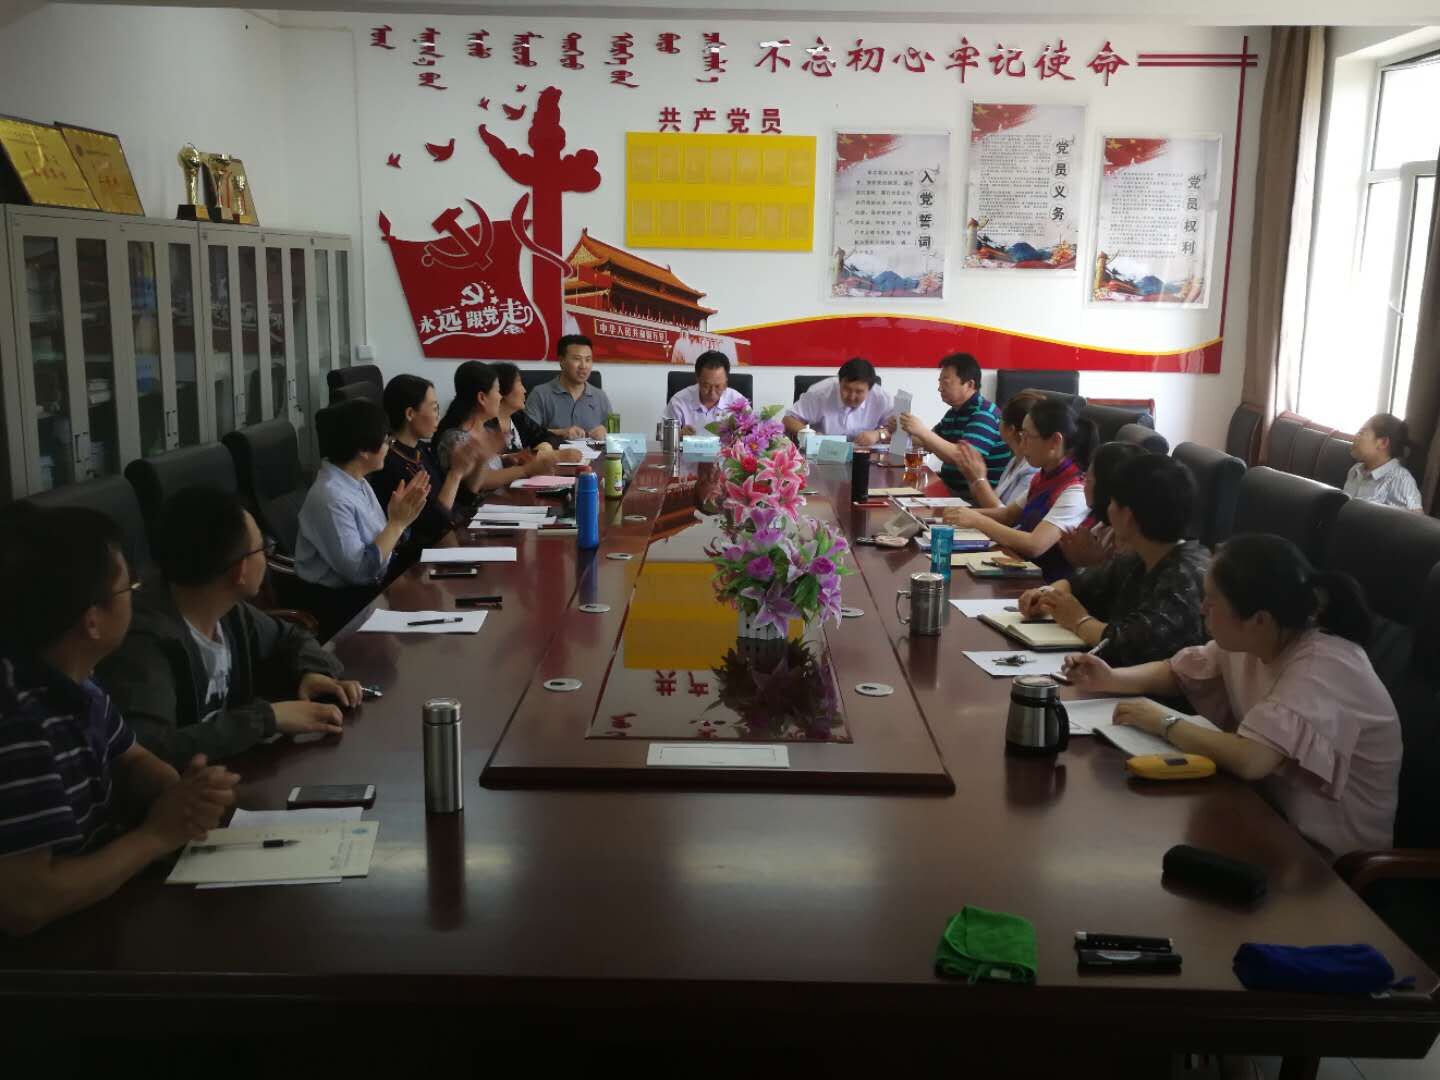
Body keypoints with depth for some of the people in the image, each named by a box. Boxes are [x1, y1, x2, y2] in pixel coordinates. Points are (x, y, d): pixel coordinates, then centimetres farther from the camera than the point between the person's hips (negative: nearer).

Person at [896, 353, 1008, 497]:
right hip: (952, 489, 8)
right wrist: (907, 431, 7)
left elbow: (962, 457, -28)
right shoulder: (955, 412, 13)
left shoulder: (984, 414, -15)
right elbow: (930, 443, 25)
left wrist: (922, 431, -27)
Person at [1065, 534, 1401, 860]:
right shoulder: (1247, 641, -3)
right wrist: (1112, 679, -3)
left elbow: (1248, 760, -39)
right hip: (1274, 813, 7)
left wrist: (1165, 723, -24)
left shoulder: (1323, 669, -28)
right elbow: (1176, 672, 15)